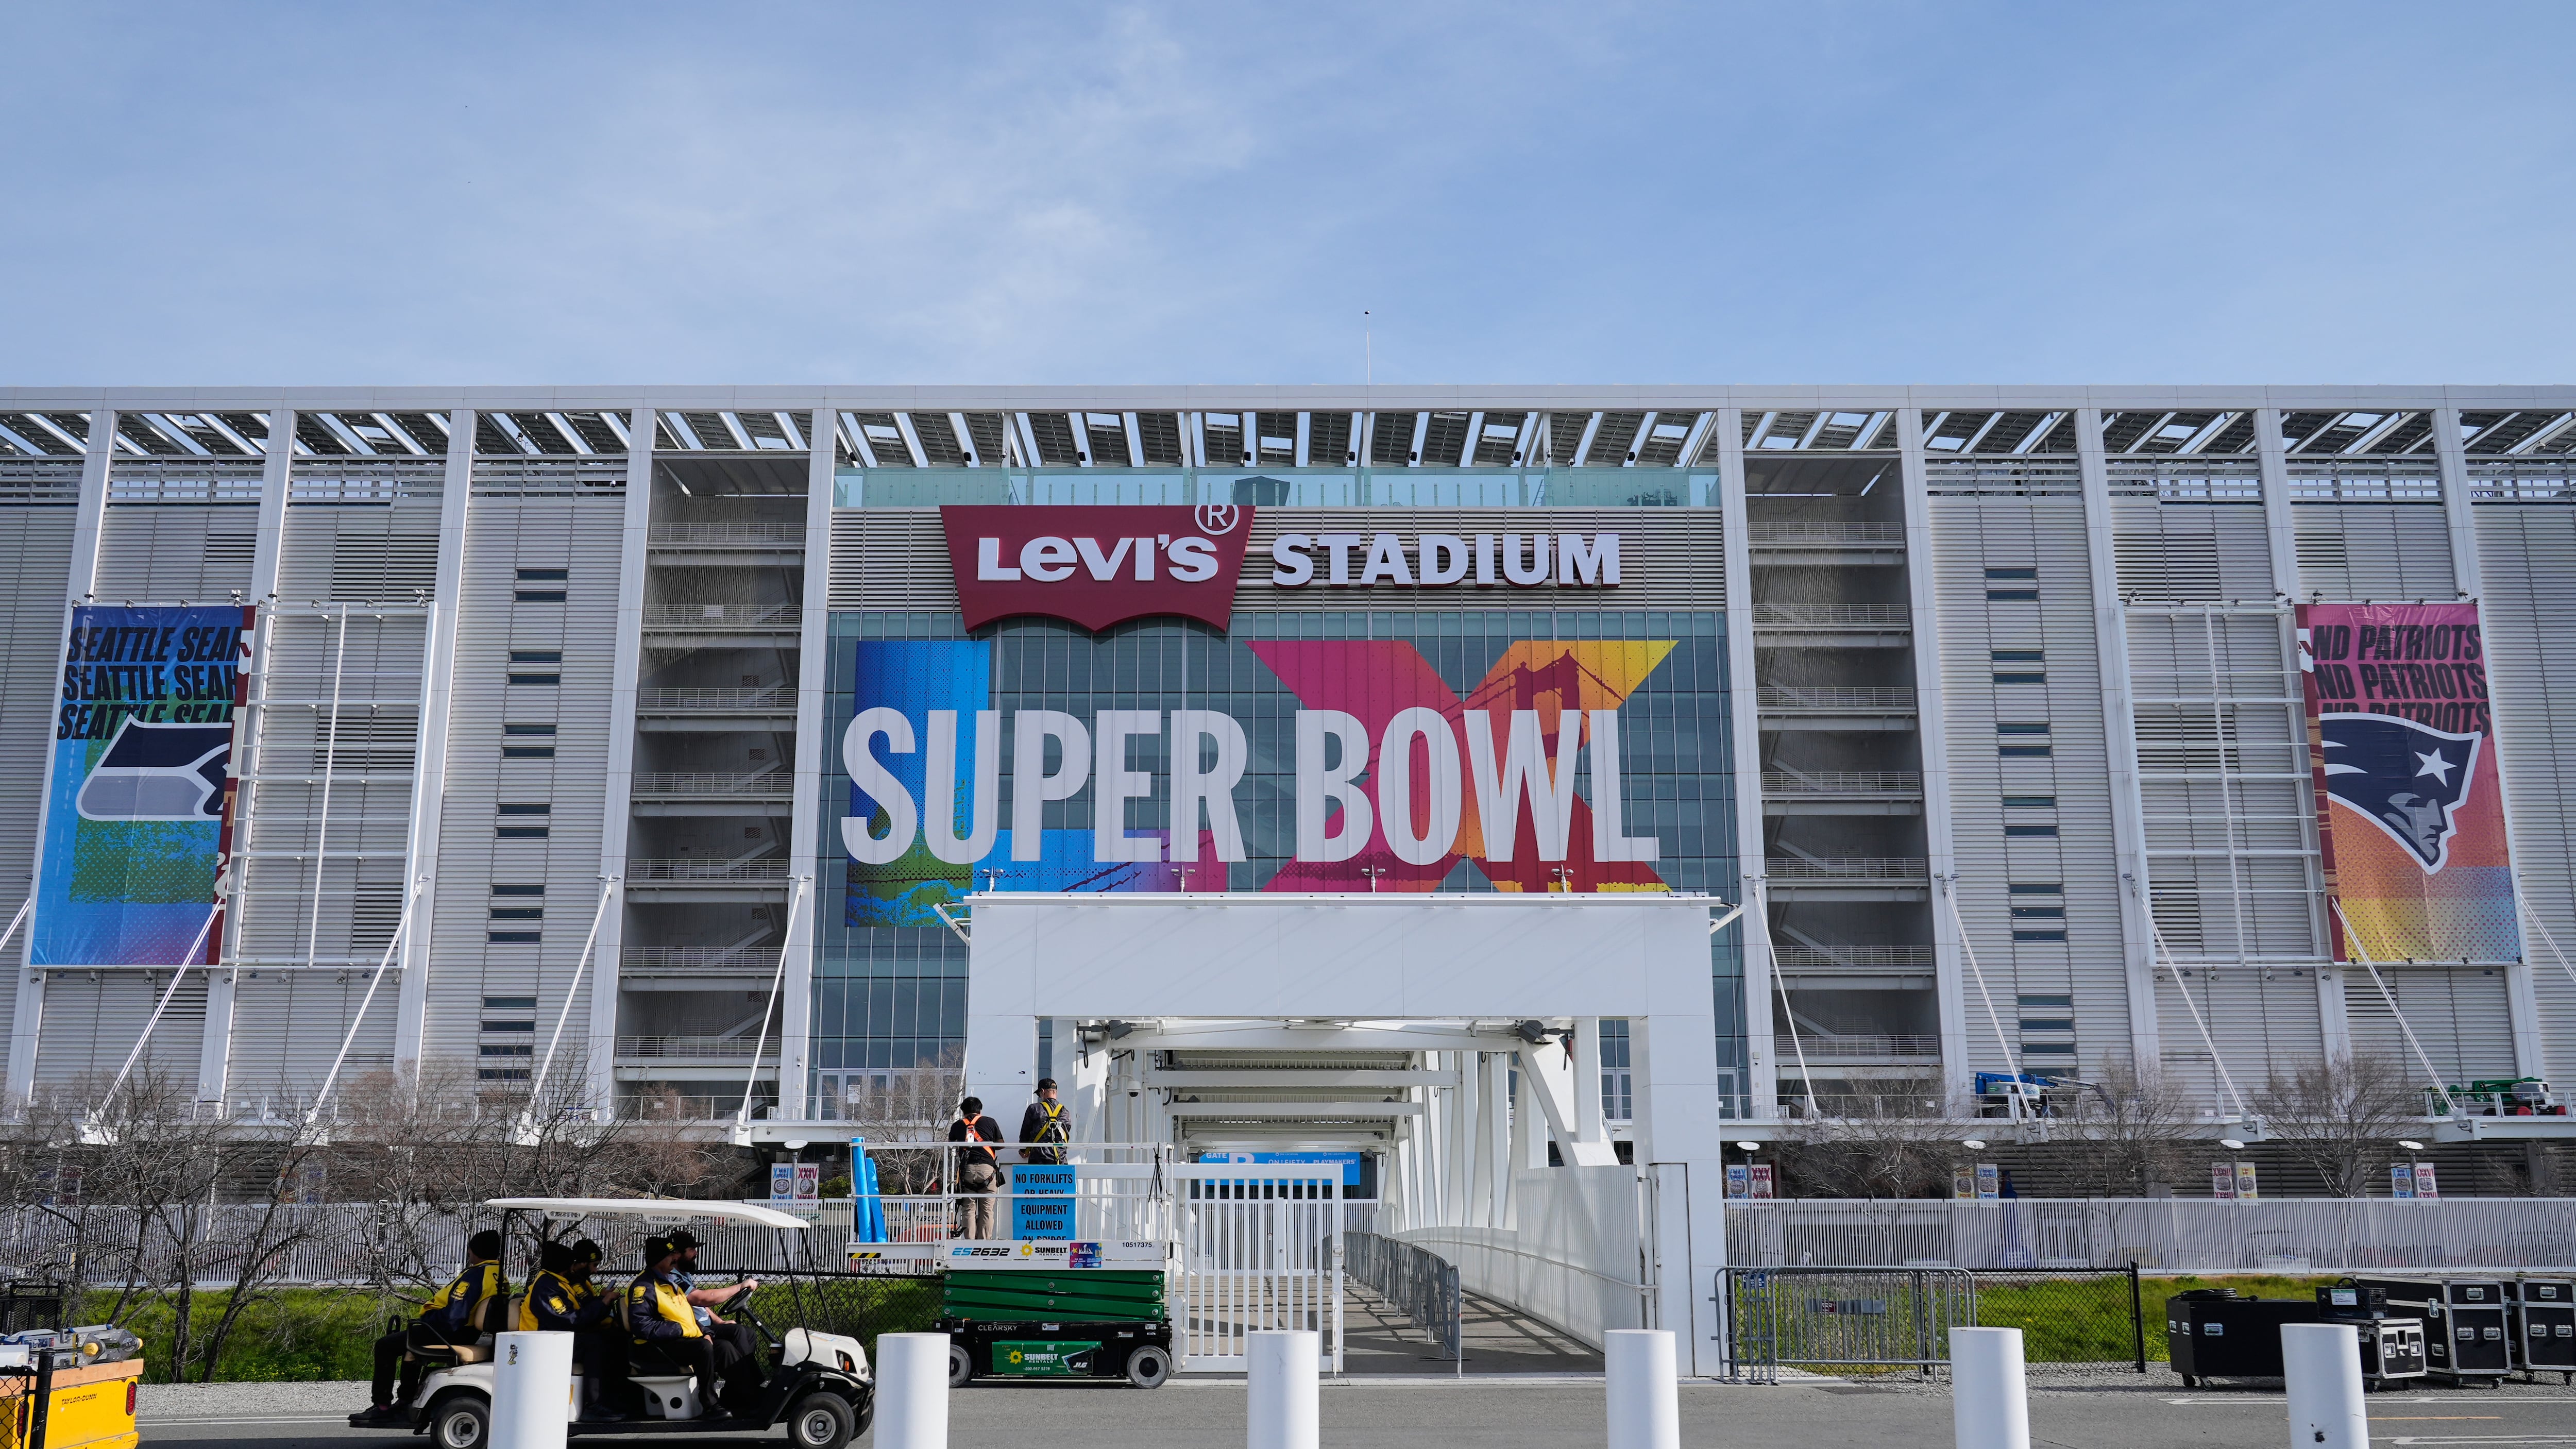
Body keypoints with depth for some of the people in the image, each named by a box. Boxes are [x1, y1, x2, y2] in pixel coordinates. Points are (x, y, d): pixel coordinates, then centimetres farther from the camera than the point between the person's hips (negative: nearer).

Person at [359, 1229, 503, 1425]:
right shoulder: (500, 1276, 5)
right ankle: (406, 1403, 34)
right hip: (470, 1334, 10)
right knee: (409, 1343, 33)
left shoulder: (476, 1275, -24)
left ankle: (381, 1406, 5)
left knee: (386, 1346, 1)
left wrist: (425, 1320, -11)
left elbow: (452, 1316, -29)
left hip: (449, 1333, -10)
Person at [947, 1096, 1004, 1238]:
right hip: (987, 1168, 0)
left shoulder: (958, 1125, 14)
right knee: (986, 1210, 4)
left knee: (968, 1209, 4)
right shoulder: (990, 1122, 12)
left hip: (967, 1170, 0)